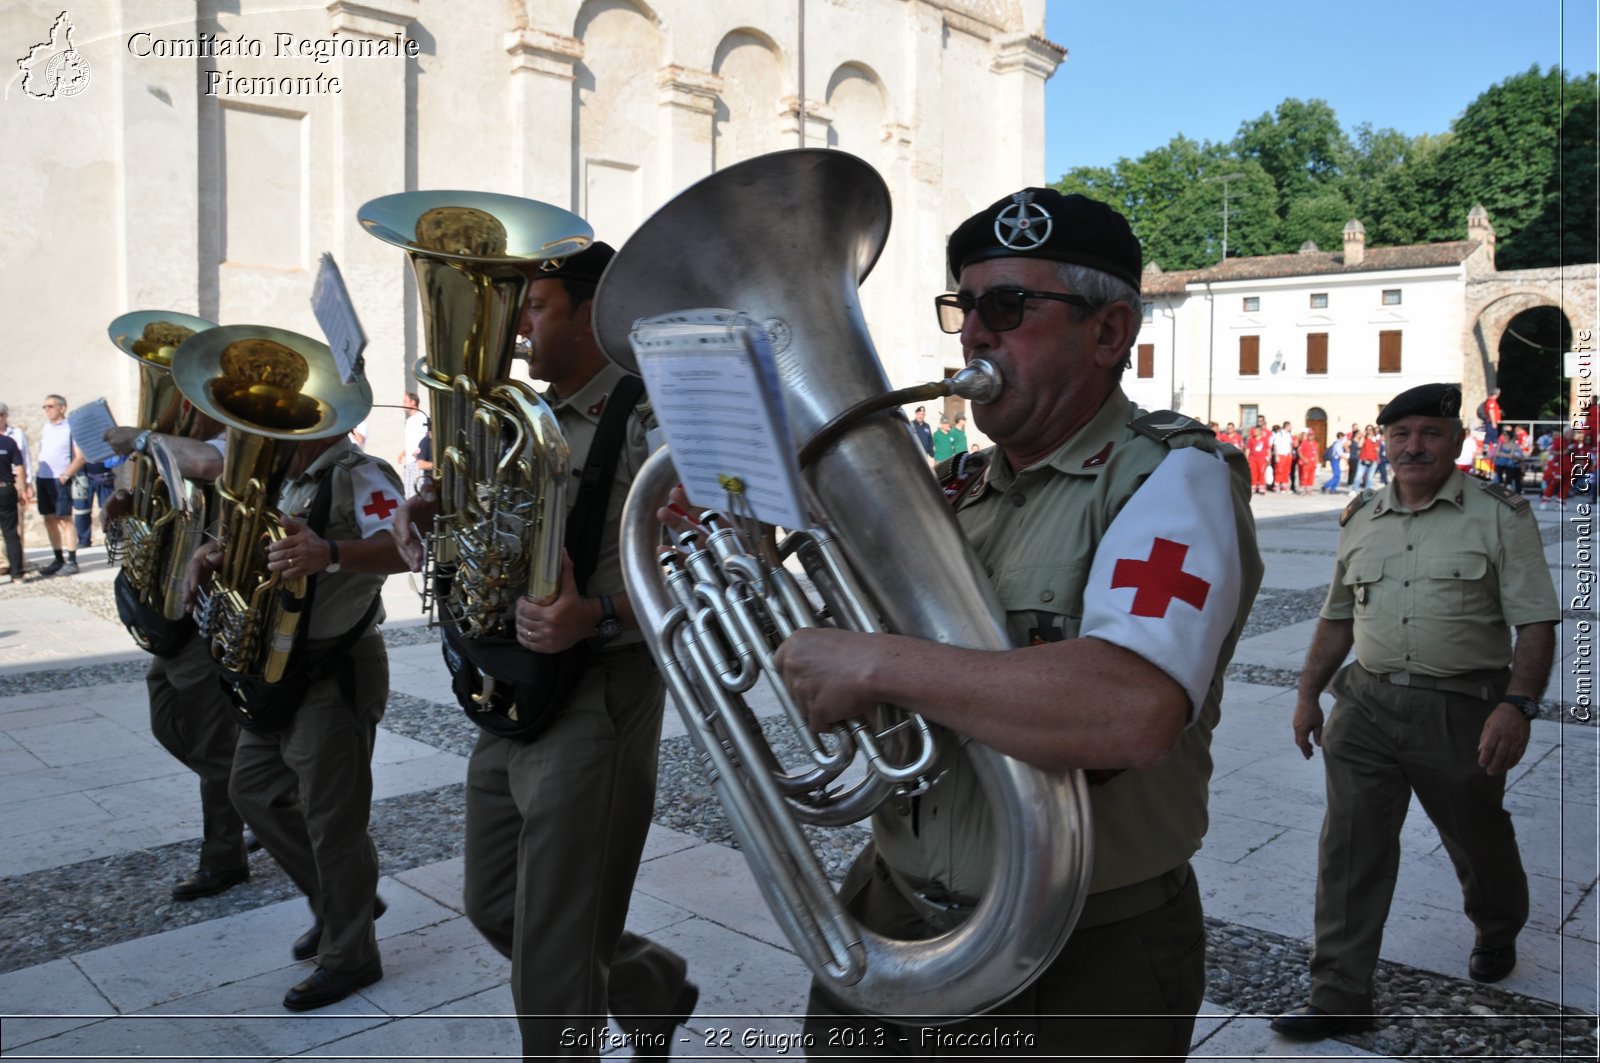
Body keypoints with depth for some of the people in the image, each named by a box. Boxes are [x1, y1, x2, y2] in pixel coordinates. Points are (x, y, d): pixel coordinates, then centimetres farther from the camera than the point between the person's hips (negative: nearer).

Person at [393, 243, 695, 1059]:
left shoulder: (647, 420, -14)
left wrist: (596, 615, -35)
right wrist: (443, 518, 0)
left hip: (598, 696, -9)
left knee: (554, 959, 1)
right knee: (496, 908, 21)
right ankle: (653, 988, 42)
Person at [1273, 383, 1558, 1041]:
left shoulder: (1499, 514, -4)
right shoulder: (1360, 519, 9)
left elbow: (1536, 621, -8)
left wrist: (1518, 705, -19)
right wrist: (1309, 693, 14)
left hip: (1459, 709, -3)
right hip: (1366, 704, 3)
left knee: (1478, 839, 18)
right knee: (1349, 847, -1)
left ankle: (1497, 932, 50)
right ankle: (1340, 994, 6)